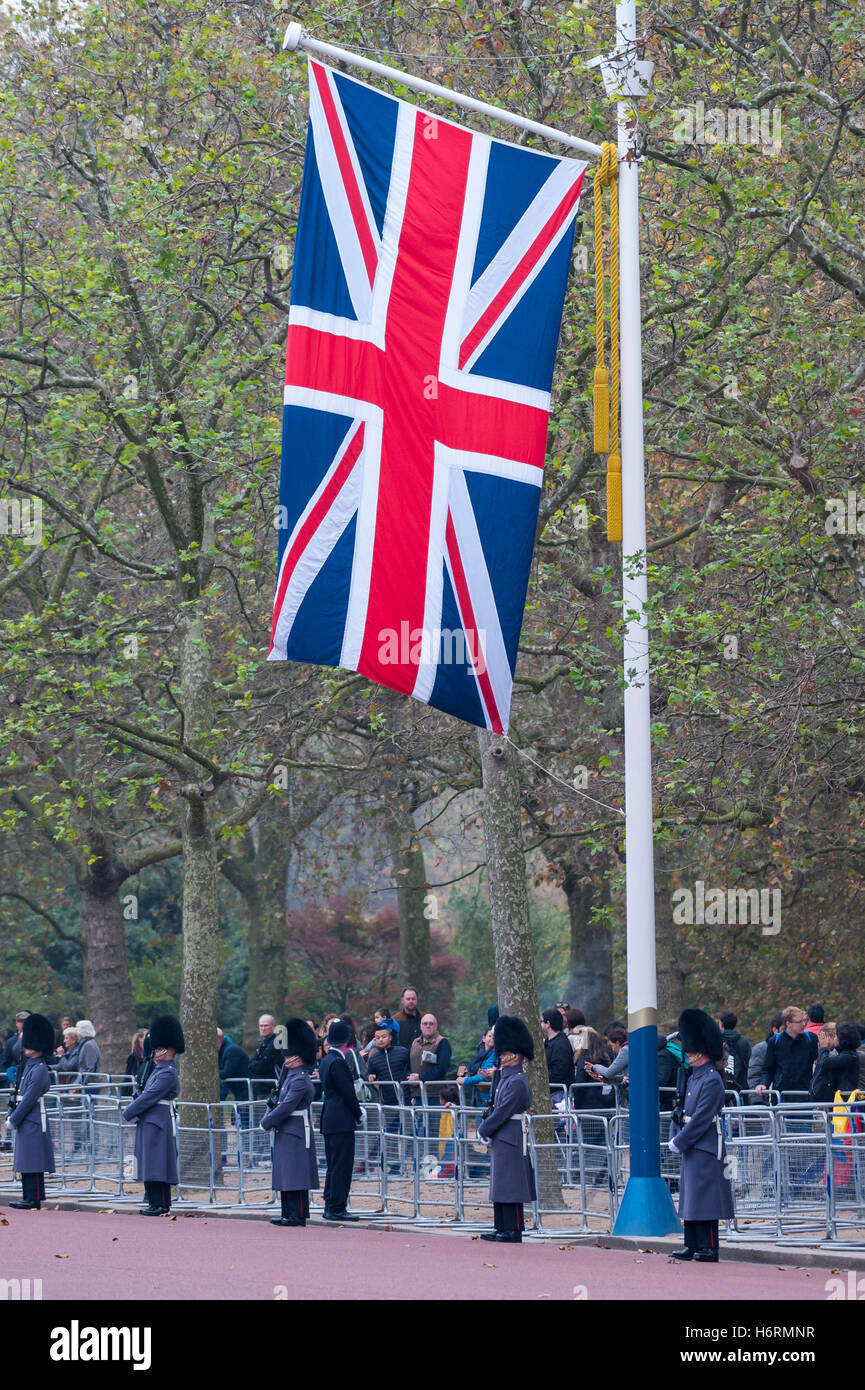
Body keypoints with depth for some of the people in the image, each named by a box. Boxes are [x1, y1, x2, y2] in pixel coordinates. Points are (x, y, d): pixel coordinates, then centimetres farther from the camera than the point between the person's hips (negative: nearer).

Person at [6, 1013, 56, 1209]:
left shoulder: (39, 1071, -15)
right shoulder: (28, 1066, 15)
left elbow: (29, 1099, -18)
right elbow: (19, 1094, 20)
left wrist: (14, 1120, -14)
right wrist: (10, 1115, 11)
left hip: (33, 1124, -10)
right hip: (25, 1123, 10)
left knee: (33, 1164, -6)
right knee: (26, 1163, 12)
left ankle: (34, 1200, -4)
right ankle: (28, 1198, 17)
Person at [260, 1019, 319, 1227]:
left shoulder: (300, 1080, -17)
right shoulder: (290, 1074, 15)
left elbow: (286, 1107, -20)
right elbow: (278, 1100, 21)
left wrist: (266, 1123, -11)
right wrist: (268, 1115, 3)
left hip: (296, 1134, -10)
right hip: (286, 1132, 10)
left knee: (296, 1177, -7)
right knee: (285, 1177, 12)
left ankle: (298, 1216, -5)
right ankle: (288, 1214, 16)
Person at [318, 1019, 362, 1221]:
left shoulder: (326, 1060, 14)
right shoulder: (337, 1062, -16)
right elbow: (348, 1092, -16)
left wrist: (357, 1109, 15)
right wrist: (359, 1114, -4)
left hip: (329, 1120, 10)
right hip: (341, 1121, -10)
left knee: (333, 1165, 14)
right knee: (341, 1165, -6)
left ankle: (331, 1206, 17)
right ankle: (337, 1209, -6)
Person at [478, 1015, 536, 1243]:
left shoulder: (517, 1082, -15)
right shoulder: (506, 1078, 15)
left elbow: (502, 1112, -18)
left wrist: (483, 1131, -9)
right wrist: (486, 1131, 9)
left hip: (510, 1142, -10)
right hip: (500, 1141, 10)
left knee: (510, 1186, -7)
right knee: (499, 1186, 12)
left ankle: (513, 1231, -4)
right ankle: (502, 1228, 17)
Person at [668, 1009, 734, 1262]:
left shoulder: (712, 1080, -15)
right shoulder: (694, 1077, 14)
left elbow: (701, 1118, -19)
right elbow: (681, 1110, 18)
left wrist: (679, 1143, -16)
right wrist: (674, 1136, 4)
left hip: (705, 1148, -9)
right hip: (691, 1147, 9)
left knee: (705, 1199, -7)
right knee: (690, 1198, 12)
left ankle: (709, 1249, -4)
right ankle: (693, 1246, 17)